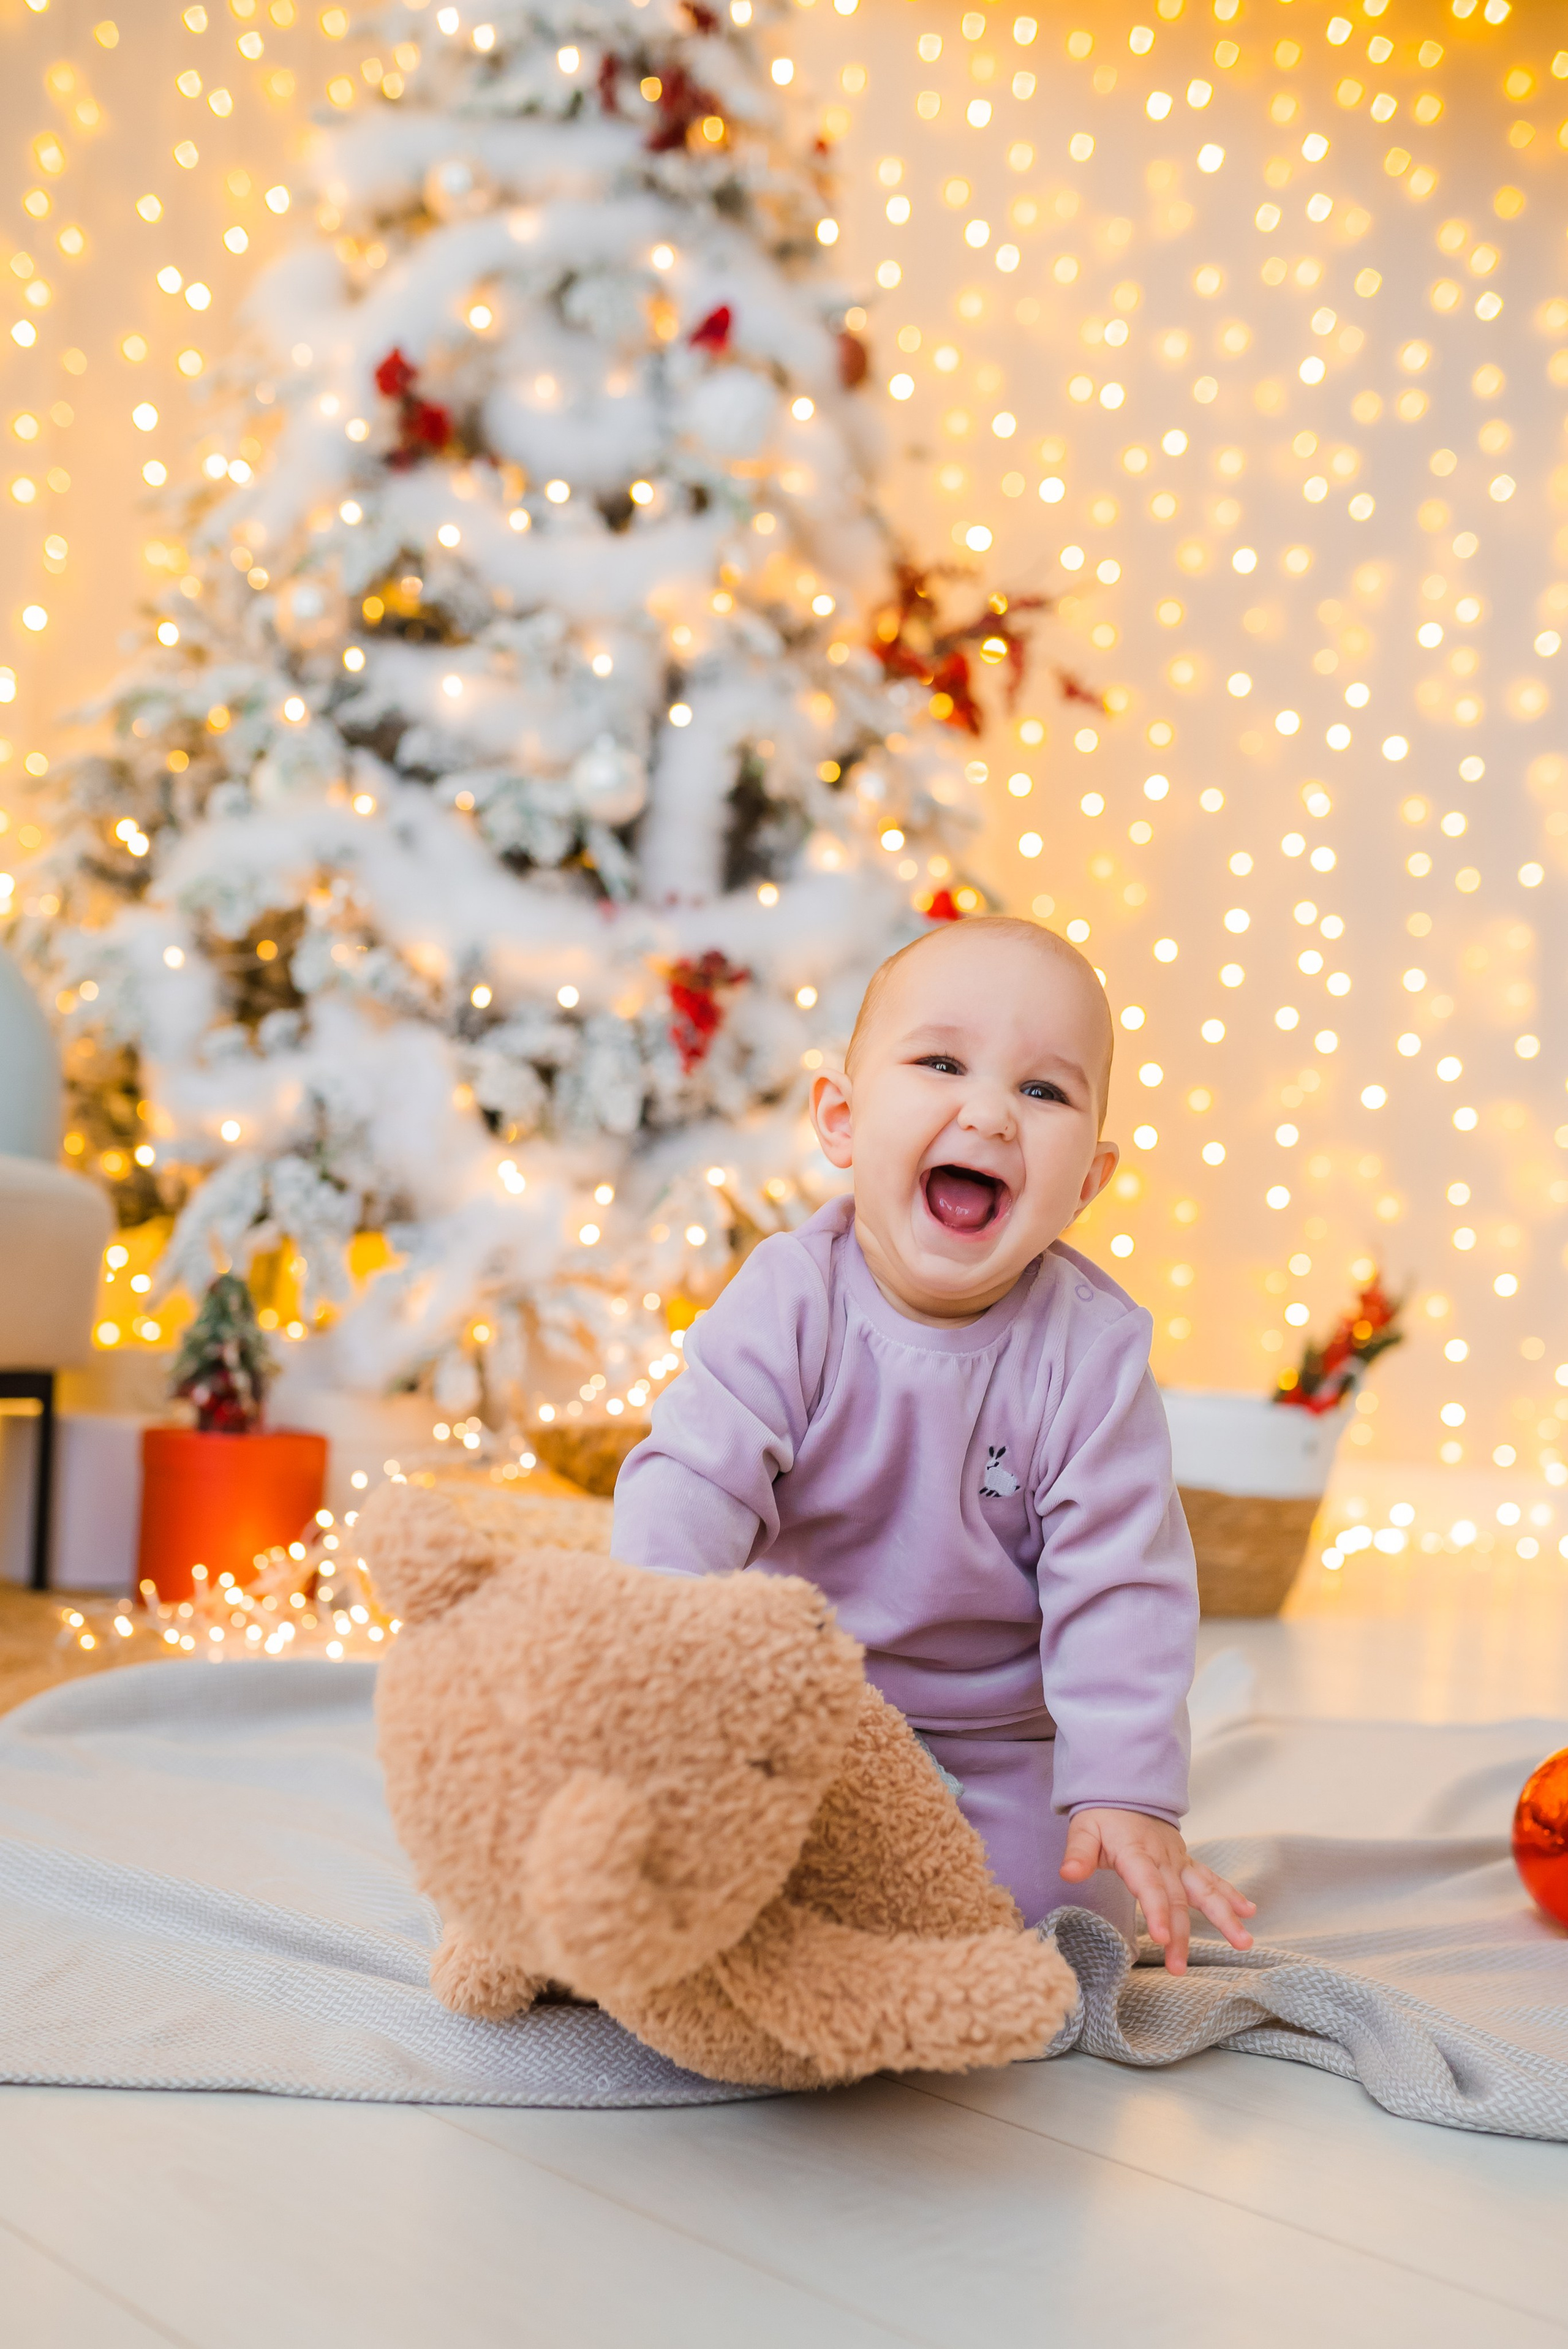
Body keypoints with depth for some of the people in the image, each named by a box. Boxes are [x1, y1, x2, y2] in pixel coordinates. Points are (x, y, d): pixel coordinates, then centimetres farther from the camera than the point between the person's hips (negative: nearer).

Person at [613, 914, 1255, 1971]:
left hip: (1000, 1741, 0)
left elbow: (1120, 1589, -16)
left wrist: (1128, 1796, -22)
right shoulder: (790, 1302, -17)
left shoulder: (1093, 1350, -17)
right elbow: (689, 1483, -22)